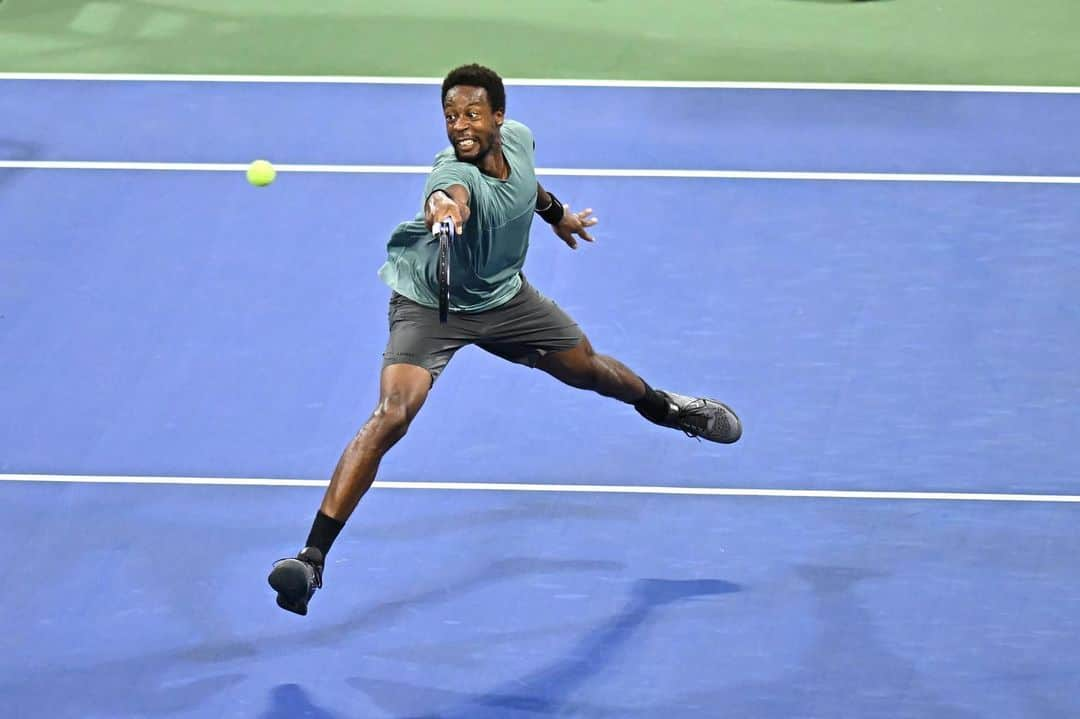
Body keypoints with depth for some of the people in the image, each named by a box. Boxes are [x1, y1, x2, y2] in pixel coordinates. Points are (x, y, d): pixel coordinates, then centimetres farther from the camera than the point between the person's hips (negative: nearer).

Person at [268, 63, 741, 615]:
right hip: (431, 302, -7)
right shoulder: (455, 173, -35)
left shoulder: (517, 138, -15)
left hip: (502, 293, 7)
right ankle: (312, 558, -29)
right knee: (392, 414, -26)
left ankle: (662, 406, 61)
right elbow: (454, 194, -63)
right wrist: (441, 205, -85)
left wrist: (555, 211, 28)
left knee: (586, 367, 23)